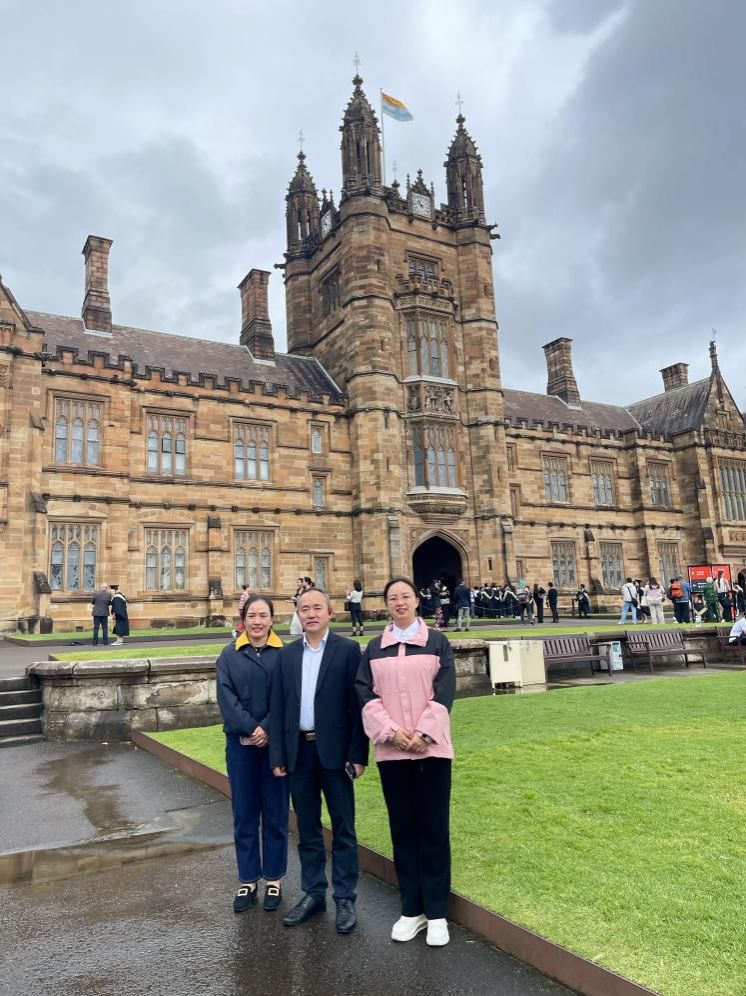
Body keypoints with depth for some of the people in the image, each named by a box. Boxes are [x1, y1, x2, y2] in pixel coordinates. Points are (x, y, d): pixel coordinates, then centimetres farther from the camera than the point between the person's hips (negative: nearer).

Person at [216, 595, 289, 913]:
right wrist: (251, 729, -16)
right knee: (244, 813, 10)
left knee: (275, 812, 9)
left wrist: (267, 729, -17)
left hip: (276, 742, -1)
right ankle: (247, 880, 23)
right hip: (241, 743, 2)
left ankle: (274, 878, 23)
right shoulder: (229, 655, 3)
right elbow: (226, 697, -5)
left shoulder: (285, 654, -2)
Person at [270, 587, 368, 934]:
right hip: (299, 751, 4)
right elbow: (277, 707, 6)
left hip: (335, 750, -3)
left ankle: (345, 899, 20)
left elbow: (357, 703, -7)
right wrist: (278, 755, 2)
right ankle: (313, 893, 30)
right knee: (307, 828, 15)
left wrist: (357, 753, -11)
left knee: (343, 828, 6)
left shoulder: (348, 650, -5)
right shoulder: (287, 654, 7)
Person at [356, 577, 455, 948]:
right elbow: (366, 695, 2)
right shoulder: (374, 648, 8)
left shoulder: (437, 642, 3)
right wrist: (391, 732, -12)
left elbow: (444, 693, -4)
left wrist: (422, 734, -13)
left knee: (433, 828, 2)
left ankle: (437, 912, 13)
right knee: (403, 828, 9)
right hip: (391, 750, 2)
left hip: (431, 748, -2)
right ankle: (411, 909, 20)